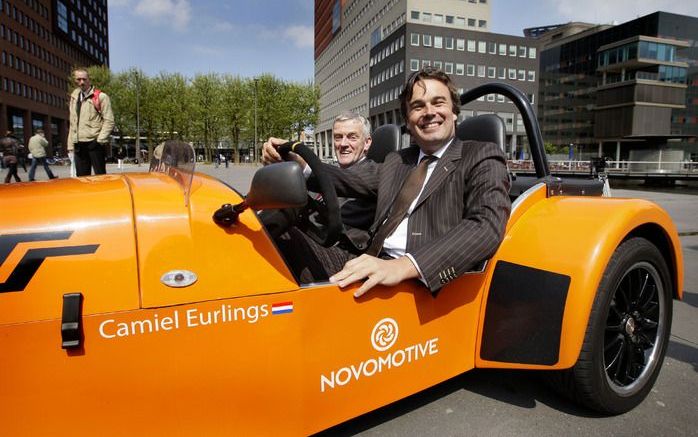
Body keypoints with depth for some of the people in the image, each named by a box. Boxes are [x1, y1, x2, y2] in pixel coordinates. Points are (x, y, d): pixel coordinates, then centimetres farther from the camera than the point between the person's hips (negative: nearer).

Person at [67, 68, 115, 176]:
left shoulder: (101, 96, -2)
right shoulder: (74, 97, 18)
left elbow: (109, 120, -8)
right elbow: (72, 124, 21)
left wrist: (100, 139, -14)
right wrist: (71, 144, 16)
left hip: (94, 143, -6)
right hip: (79, 145, 6)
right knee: (81, 178, 7)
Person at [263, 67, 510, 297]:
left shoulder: (483, 158, 1)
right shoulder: (396, 162, 22)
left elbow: (487, 225, -15)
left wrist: (403, 266, -29)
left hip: (429, 283, -5)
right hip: (374, 271, 6)